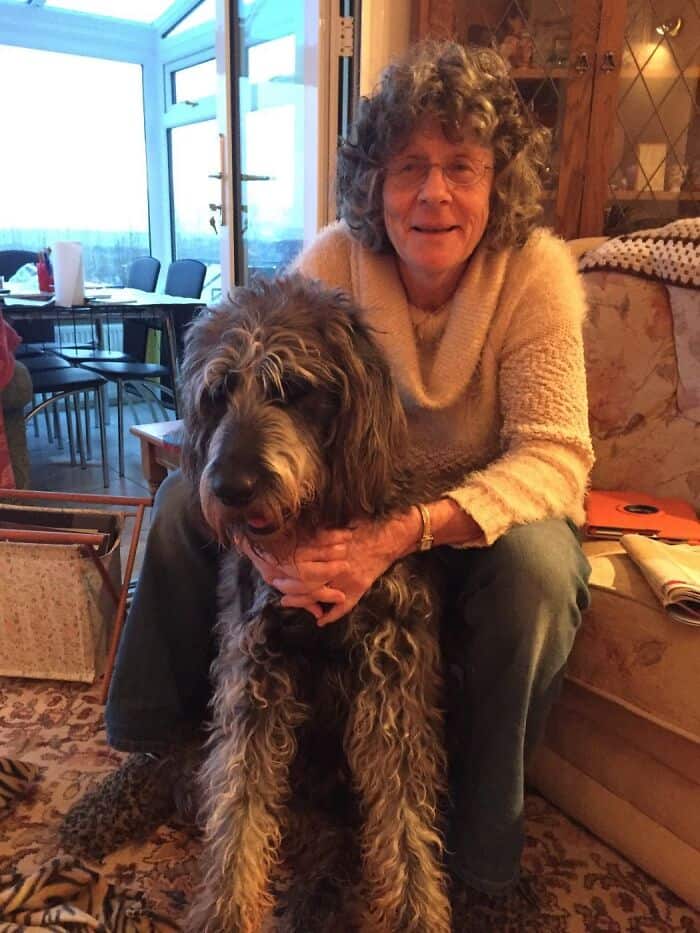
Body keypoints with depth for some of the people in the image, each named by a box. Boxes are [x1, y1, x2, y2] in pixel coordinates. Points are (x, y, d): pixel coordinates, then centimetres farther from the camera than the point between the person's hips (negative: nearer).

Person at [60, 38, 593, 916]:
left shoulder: (535, 271, -19)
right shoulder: (333, 259, -14)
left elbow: (556, 454, -27)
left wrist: (405, 532, -43)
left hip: (484, 511, -1)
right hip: (352, 503, 3)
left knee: (536, 564, -35)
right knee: (185, 498, -12)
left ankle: (481, 845, -9)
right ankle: (156, 747, 8)